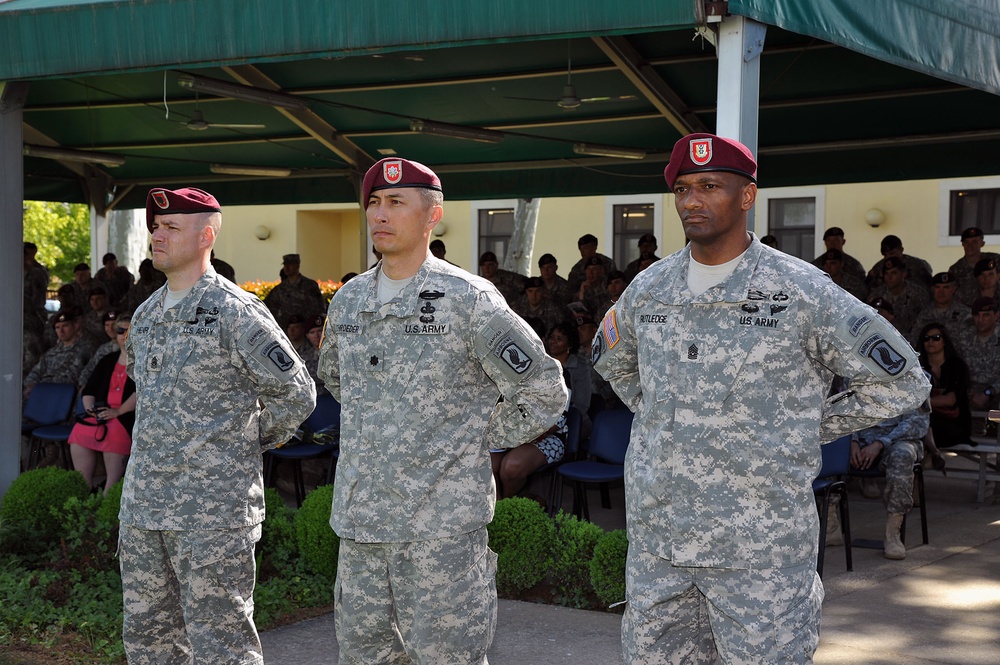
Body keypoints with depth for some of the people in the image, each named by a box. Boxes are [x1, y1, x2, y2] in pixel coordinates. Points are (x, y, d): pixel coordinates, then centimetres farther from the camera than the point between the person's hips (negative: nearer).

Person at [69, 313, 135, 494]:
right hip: (100, 415, 6)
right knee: (79, 433, -20)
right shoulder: (108, 361, 24)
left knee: (114, 432, -34)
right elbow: (88, 390, 21)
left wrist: (118, 411, -18)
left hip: (127, 417, -5)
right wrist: (90, 407, 0)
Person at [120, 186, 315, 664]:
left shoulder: (236, 312, -10)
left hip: (214, 510, -8)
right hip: (143, 505, 8)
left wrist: (246, 443, 2)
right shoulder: (147, 313, 13)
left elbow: (296, 394, -7)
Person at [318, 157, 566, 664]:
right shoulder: (348, 301, 10)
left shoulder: (469, 300, -9)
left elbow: (544, 393, -6)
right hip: (358, 518, 6)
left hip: (441, 523, -6)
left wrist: (473, 441, -2)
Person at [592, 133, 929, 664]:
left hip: (760, 544, -4)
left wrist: (806, 430, 1)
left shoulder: (802, 292, -8)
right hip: (655, 536, 5)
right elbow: (612, 361, 29)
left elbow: (902, 383, -1)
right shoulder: (649, 288, 7)